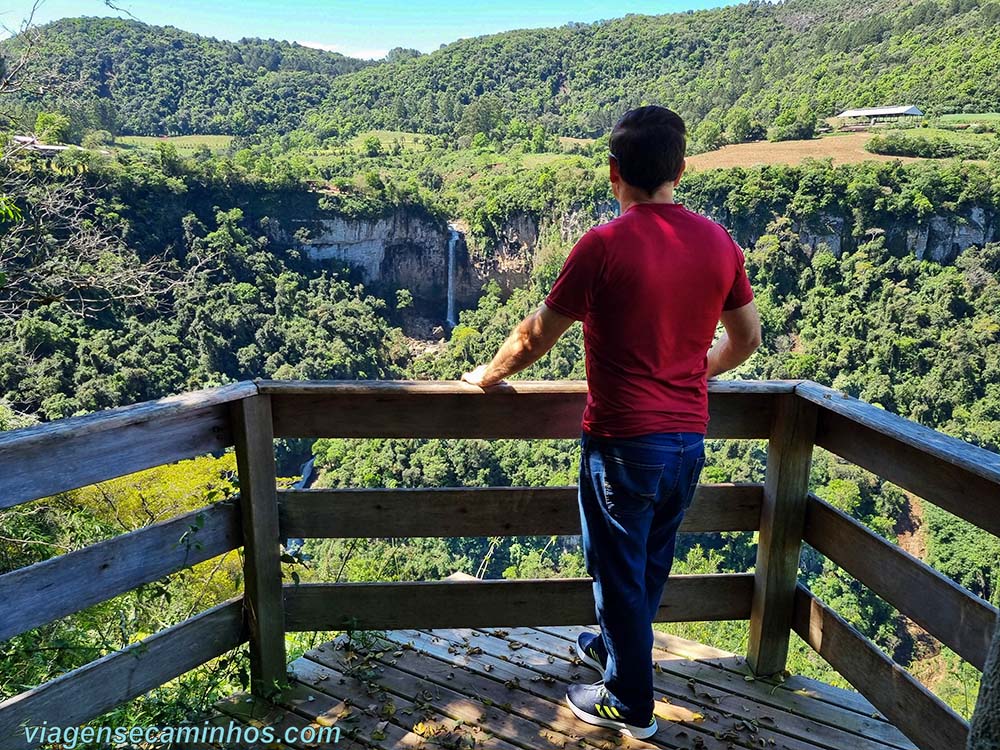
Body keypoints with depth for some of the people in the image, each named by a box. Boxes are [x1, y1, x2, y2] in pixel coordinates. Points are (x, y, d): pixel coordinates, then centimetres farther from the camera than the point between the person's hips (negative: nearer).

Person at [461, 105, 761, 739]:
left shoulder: (604, 246, -17)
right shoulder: (718, 243, -1)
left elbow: (537, 336, -9)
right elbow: (747, 337, 10)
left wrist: (488, 376, 9)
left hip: (624, 442, -6)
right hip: (690, 438, 6)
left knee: (620, 572, 13)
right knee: (651, 562, 25)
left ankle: (631, 704, 31)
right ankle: (617, 647, 49)